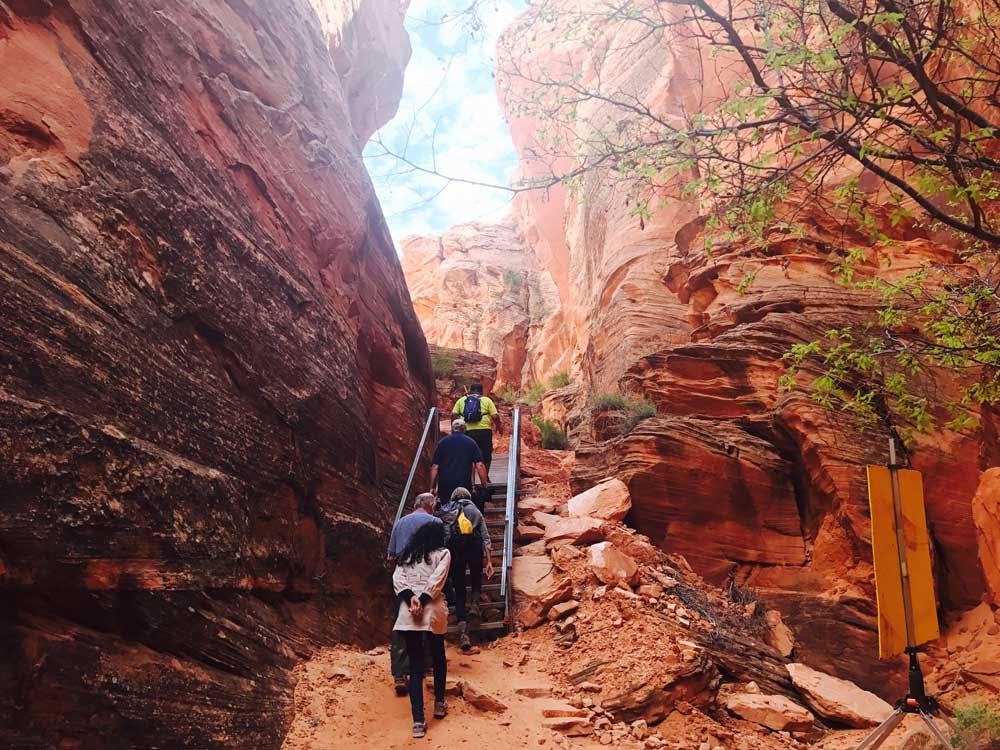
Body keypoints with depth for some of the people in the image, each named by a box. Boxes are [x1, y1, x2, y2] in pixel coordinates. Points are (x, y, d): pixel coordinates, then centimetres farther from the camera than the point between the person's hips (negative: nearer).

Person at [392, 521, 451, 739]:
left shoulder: (406, 555, 15)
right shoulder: (443, 553, 5)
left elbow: (397, 578, 0)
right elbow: (436, 580, -9)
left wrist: (410, 599, -10)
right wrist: (422, 601, -11)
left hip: (407, 613, 2)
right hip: (433, 612, -2)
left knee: (415, 666, 4)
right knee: (438, 657, 21)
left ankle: (418, 721, -1)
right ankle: (439, 704, 34)